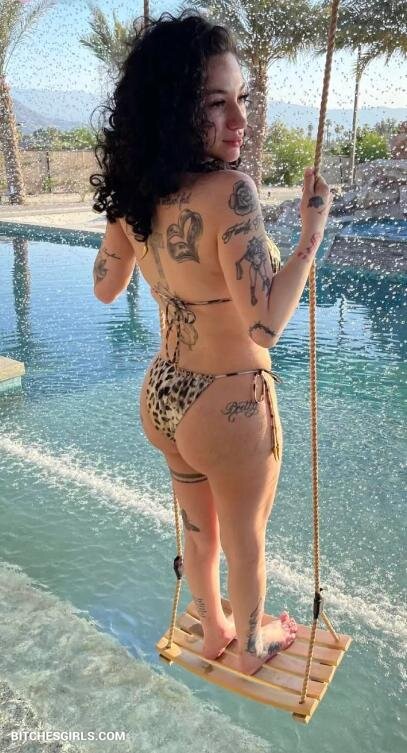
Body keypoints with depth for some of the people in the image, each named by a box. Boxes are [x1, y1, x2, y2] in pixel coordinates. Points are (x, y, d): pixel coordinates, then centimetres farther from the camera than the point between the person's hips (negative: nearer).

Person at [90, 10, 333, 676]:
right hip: (231, 404, -6)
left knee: (199, 526, 28)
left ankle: (213, 629, 54)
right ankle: (252, 645, 49)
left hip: (161, 395, 7)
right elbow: (265, 326, -29)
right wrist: (313, 233, -19)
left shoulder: (134, 191, -4)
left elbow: (106, 287, 9)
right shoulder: (230, 191, -26)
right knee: (244, 538, 21)